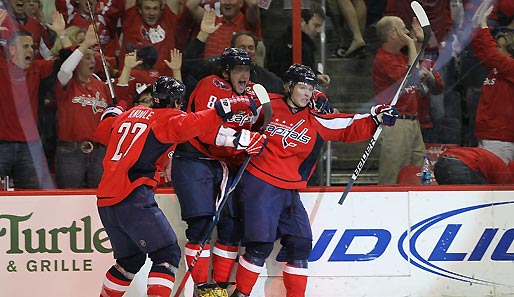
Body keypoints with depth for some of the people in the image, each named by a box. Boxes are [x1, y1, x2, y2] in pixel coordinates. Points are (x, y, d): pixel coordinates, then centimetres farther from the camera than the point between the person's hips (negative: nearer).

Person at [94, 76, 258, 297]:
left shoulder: (129, 114, 19)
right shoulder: (167, 118, -2)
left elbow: (102, 133, 34)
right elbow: (187, 125, -24)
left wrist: (112, 113, 54)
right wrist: (227, 108, -23)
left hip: (105, 200, 8)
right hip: (133, 199, -8)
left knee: (130, 259, 22)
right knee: (168, 254, -7)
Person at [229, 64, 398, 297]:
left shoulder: (317, 121, 6)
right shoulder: (267, 105, -2)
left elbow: (350, 127, 2)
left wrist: (376, 119, -11)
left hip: (288, 191, 5)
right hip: (258, 184, -5)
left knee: (300, 243, -1)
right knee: (261, 244, -11)